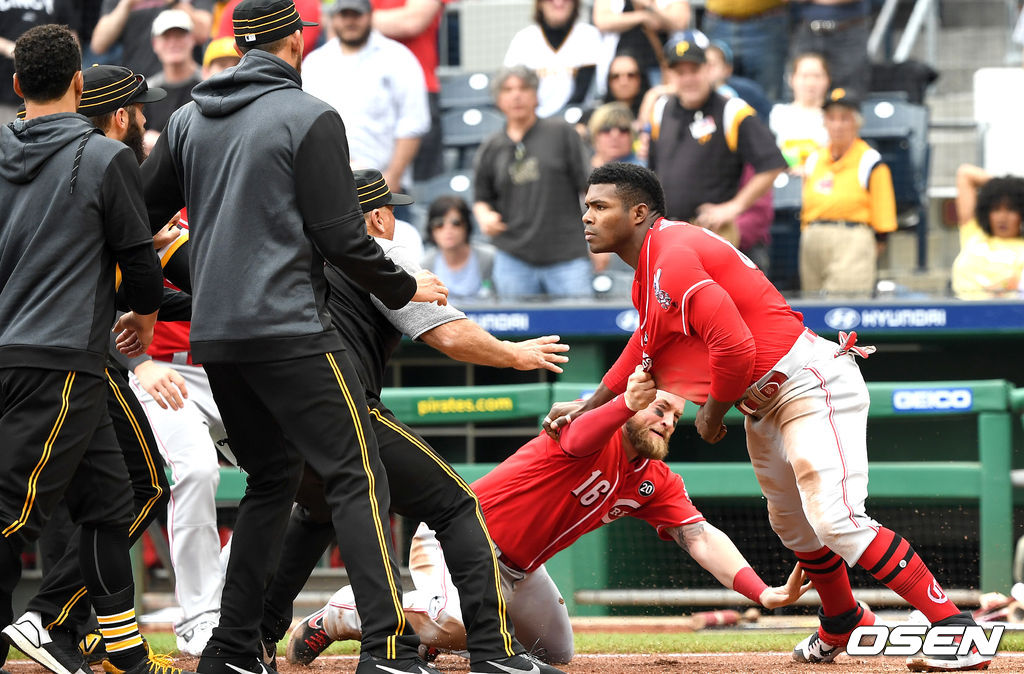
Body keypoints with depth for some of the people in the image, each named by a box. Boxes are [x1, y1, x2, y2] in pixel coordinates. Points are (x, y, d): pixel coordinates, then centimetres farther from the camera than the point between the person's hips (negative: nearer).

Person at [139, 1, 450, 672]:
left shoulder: (188, 121, 13)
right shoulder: (310, 118, -6)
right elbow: (341, 237, -10)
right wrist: (405, 287, 5)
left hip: (214, 337, 7)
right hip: (290, 331, -7)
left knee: (271, 478, 19)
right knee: (358, 478, -8)